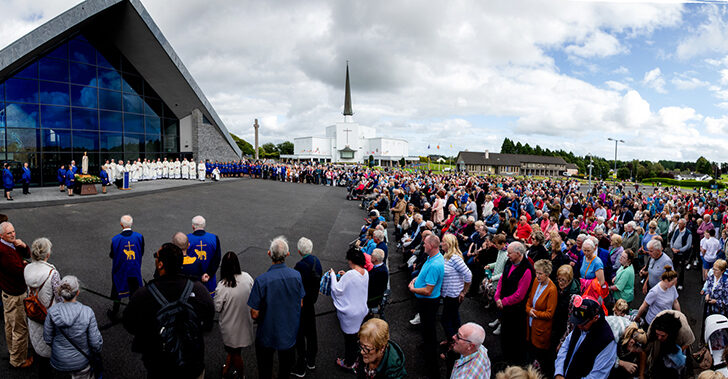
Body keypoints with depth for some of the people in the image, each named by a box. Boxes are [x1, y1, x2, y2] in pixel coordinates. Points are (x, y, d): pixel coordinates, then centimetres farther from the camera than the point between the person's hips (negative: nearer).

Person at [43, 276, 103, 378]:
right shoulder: (88, 313, -25)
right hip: (81, 360, -2)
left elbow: (47, 338, -7)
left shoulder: (52, 311, -20)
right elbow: (95, 342, -18)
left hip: (59, 361, 2)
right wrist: (97, 351, 4)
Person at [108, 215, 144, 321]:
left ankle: (114, 313, 35)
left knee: (118, 290, 19)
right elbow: (141, 253, -5)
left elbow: (112, 255, -7)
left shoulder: (115, 239, -21)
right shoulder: (139, 236, -17)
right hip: (135, 270, 1)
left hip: (120, 270, -1)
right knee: (134, 292, 19)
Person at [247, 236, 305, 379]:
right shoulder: (296, 275, -17)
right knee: (286, 367, 27)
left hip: (268, 334, -3)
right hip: (290, 333, 3)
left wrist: (259, 320, 3)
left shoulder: (261, 280, -28)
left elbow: (255, 314, -19)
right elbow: (300, 304, -4)